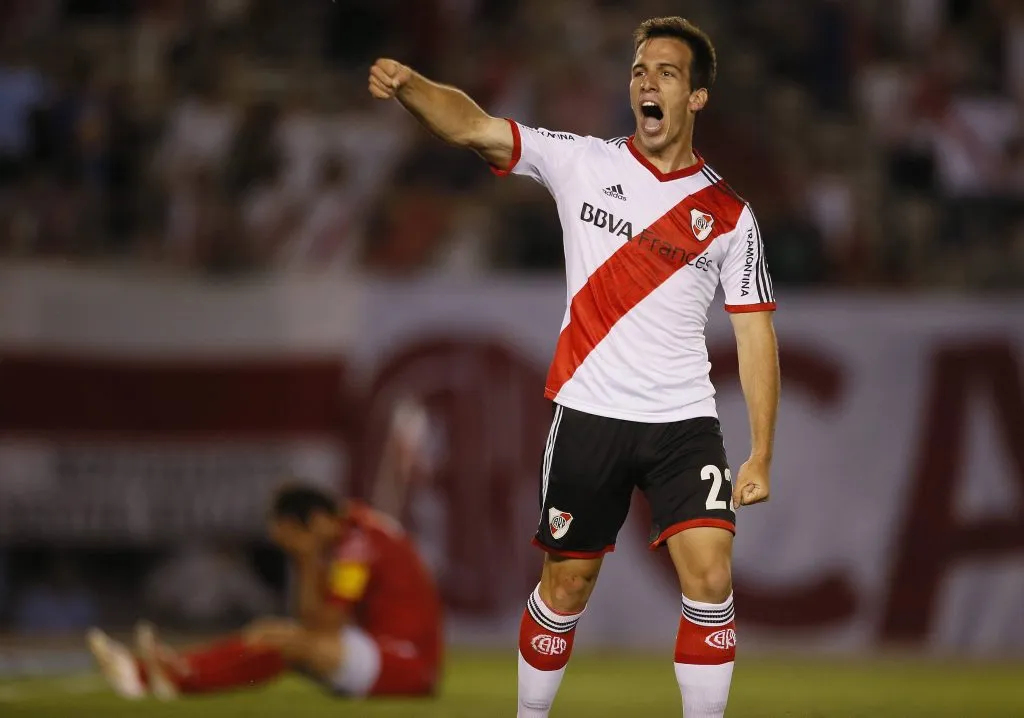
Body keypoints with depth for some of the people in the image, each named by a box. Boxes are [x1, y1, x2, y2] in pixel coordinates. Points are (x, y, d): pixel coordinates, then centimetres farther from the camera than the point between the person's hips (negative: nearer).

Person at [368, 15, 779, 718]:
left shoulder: (729, 213, 2)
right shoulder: (582, 163, 2)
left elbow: (755, 335, 4)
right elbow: (471, 126, -9)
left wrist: (761, 455, -2)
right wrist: (407, 85, -29)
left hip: (684, 422, 0)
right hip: (588, 415, 0)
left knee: (711, 578, -13)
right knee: (567, 583, 7)